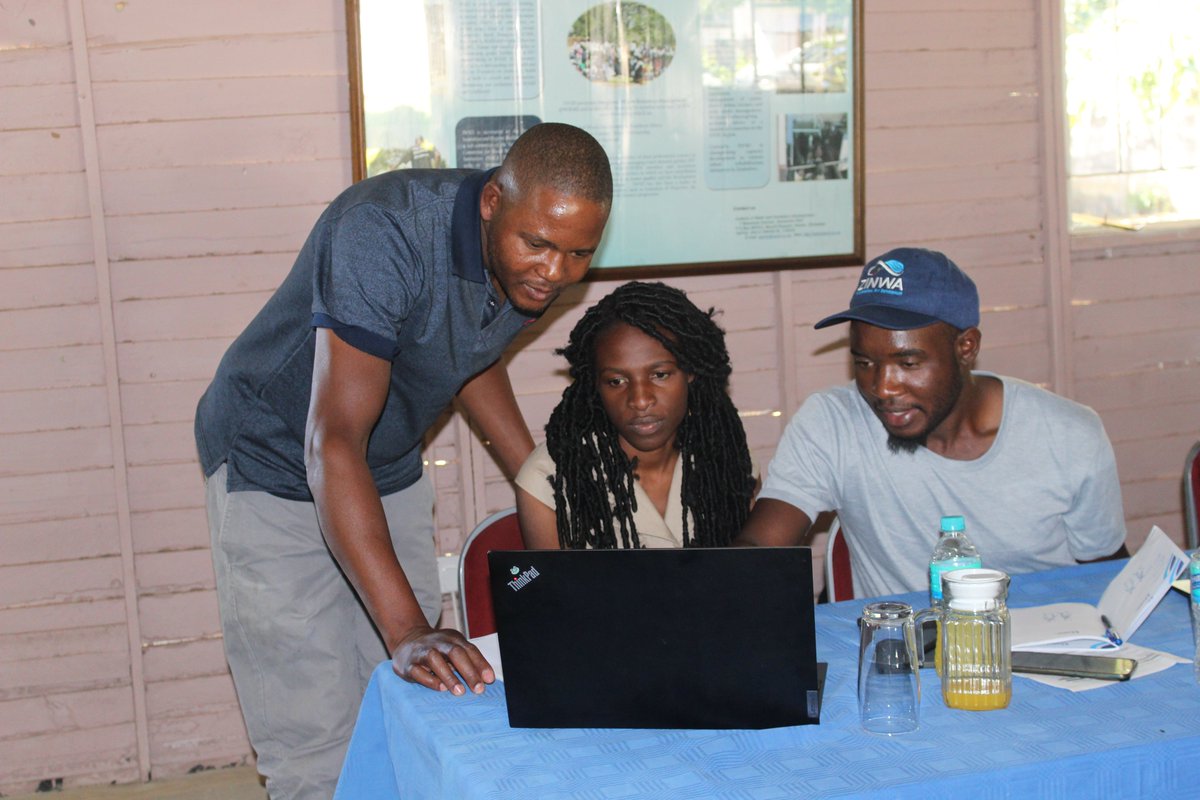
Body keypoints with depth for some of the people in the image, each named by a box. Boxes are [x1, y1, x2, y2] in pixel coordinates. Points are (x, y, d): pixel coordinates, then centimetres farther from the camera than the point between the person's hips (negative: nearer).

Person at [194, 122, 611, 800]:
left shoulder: (531, 265, -11)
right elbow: (333, 442, -39)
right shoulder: (386, 233, -33)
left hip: (393, 471, 6)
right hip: (278, 470, -6)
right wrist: (408, 630, -45)